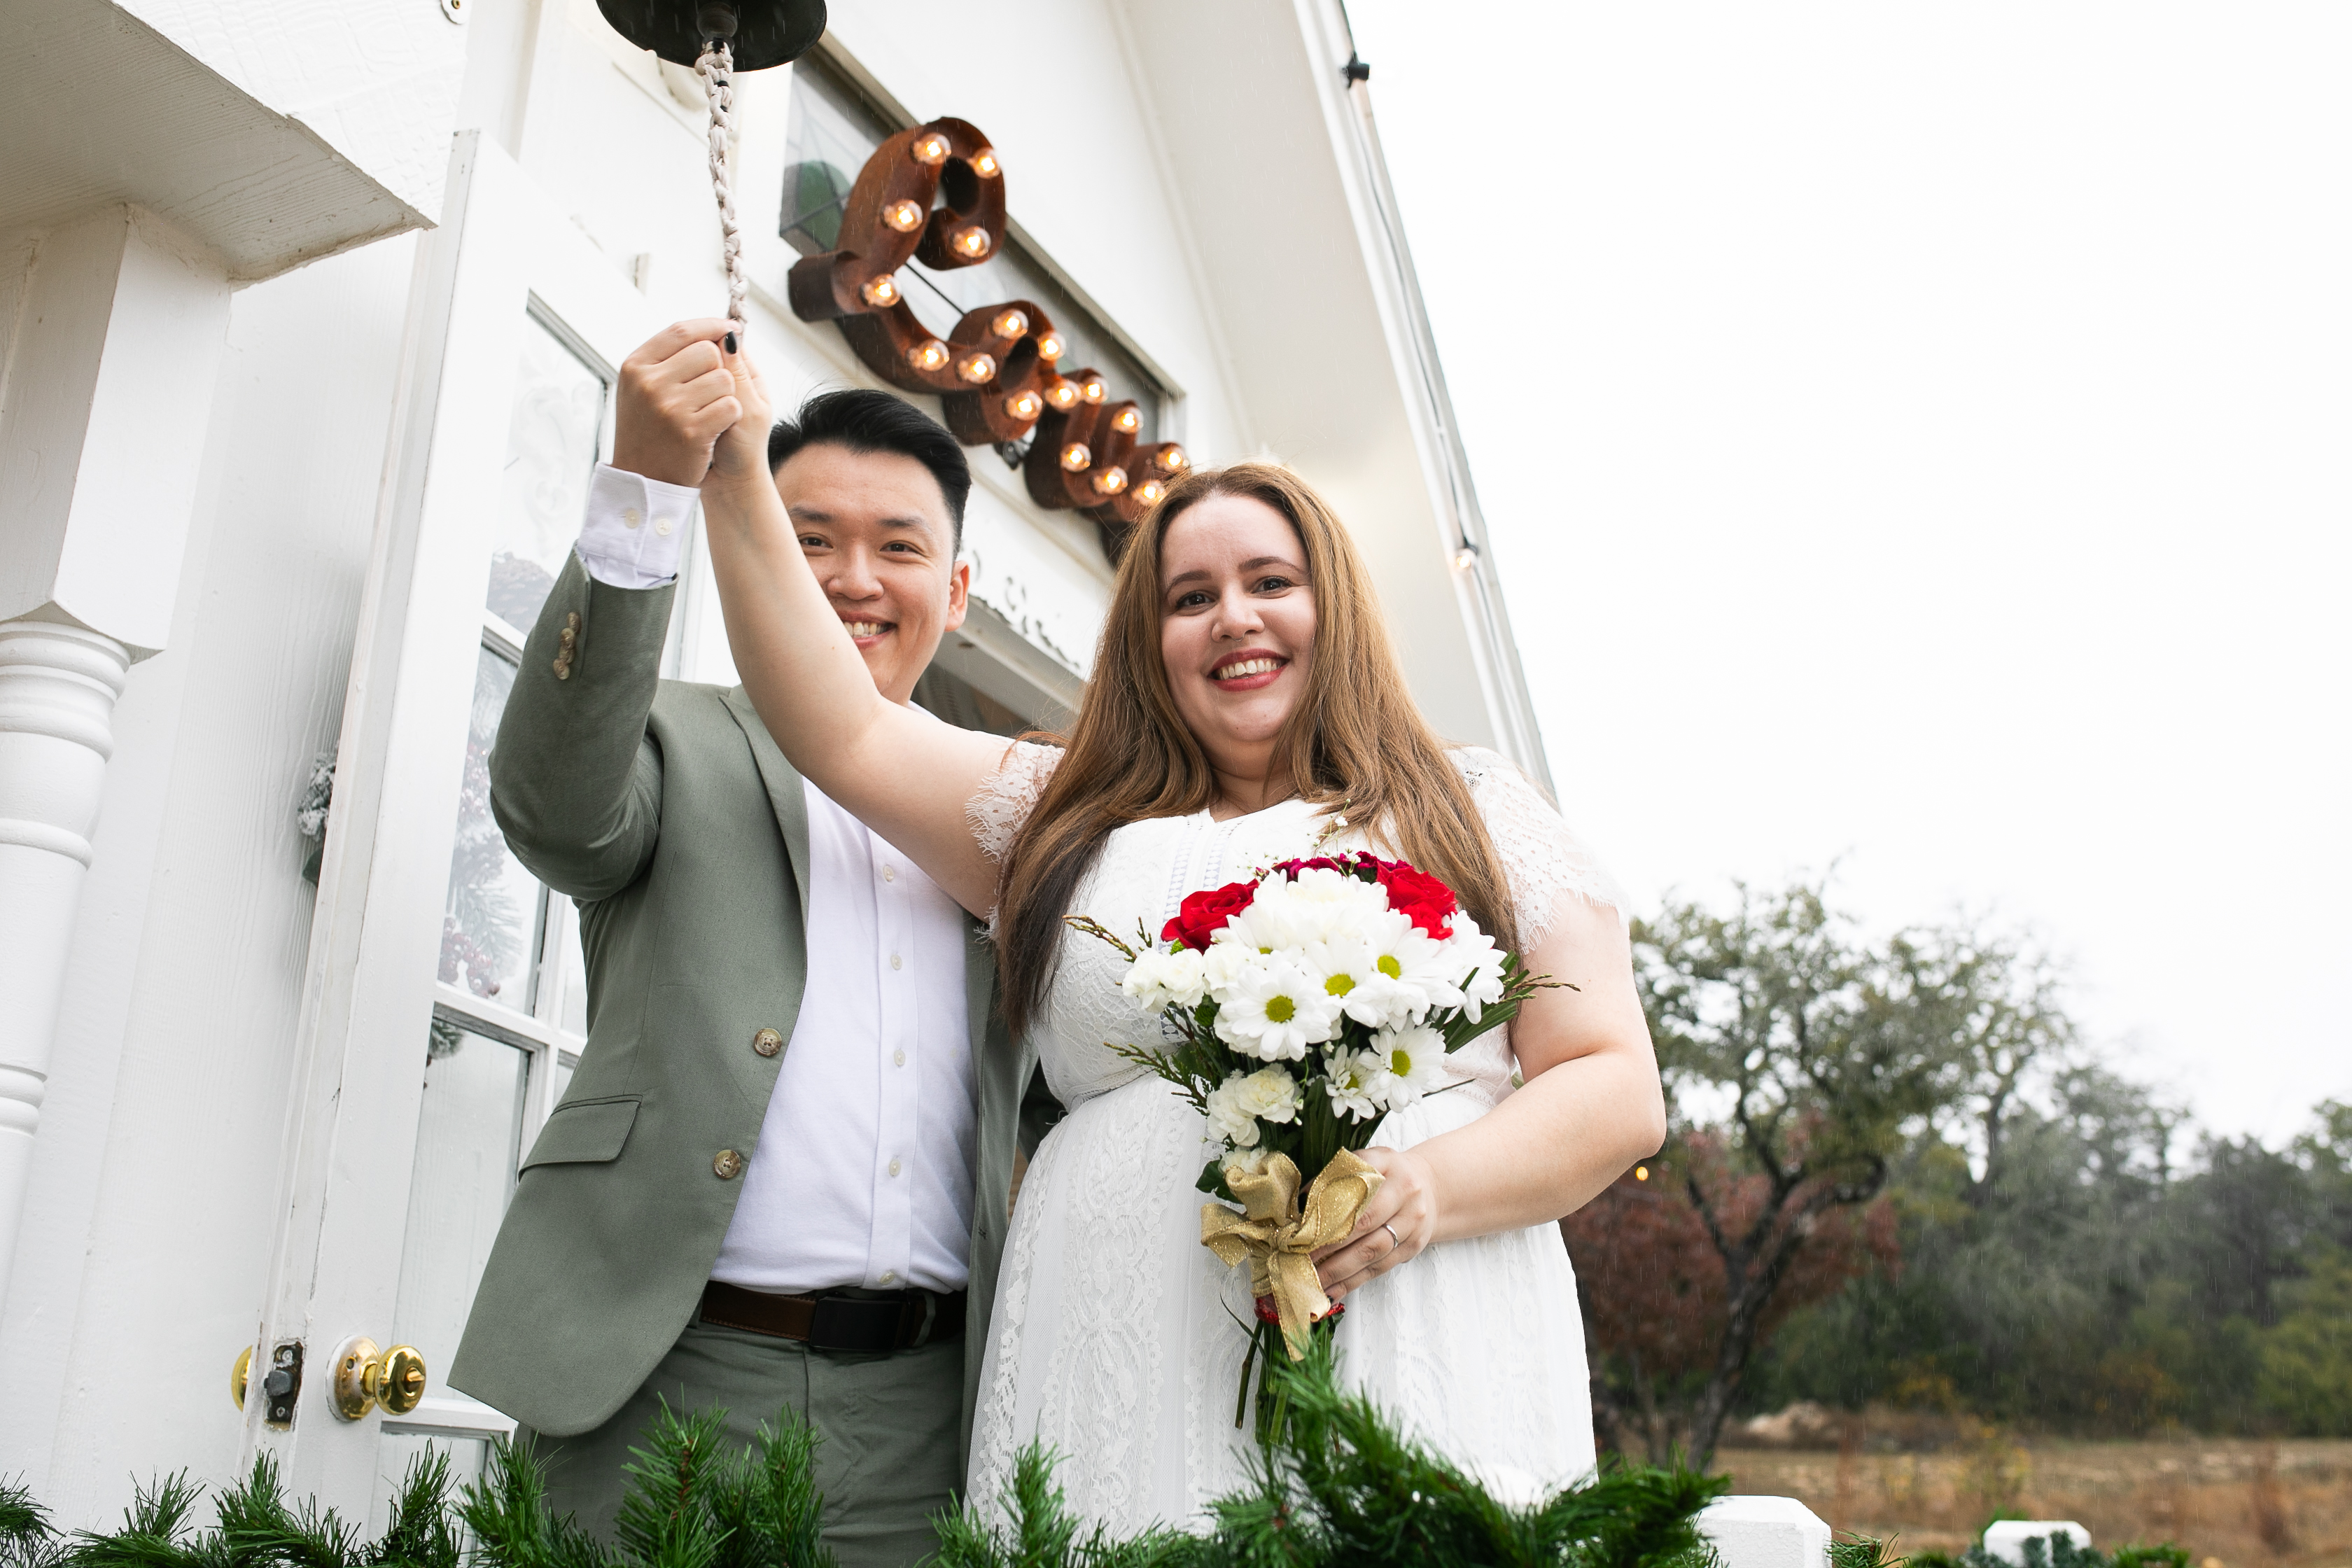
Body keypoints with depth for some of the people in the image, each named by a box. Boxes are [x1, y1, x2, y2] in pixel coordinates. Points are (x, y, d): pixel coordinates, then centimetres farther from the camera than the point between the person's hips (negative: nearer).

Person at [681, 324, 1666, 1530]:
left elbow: (1617, 1087, 6)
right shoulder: (1069, 817, 20)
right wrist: (736, 481, 4)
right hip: (1124, 1370, 2)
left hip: (1414, 1342, -1)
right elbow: (846, 736, 11)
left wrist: (1433, 1186, -12)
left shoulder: (1469, 807, 13)